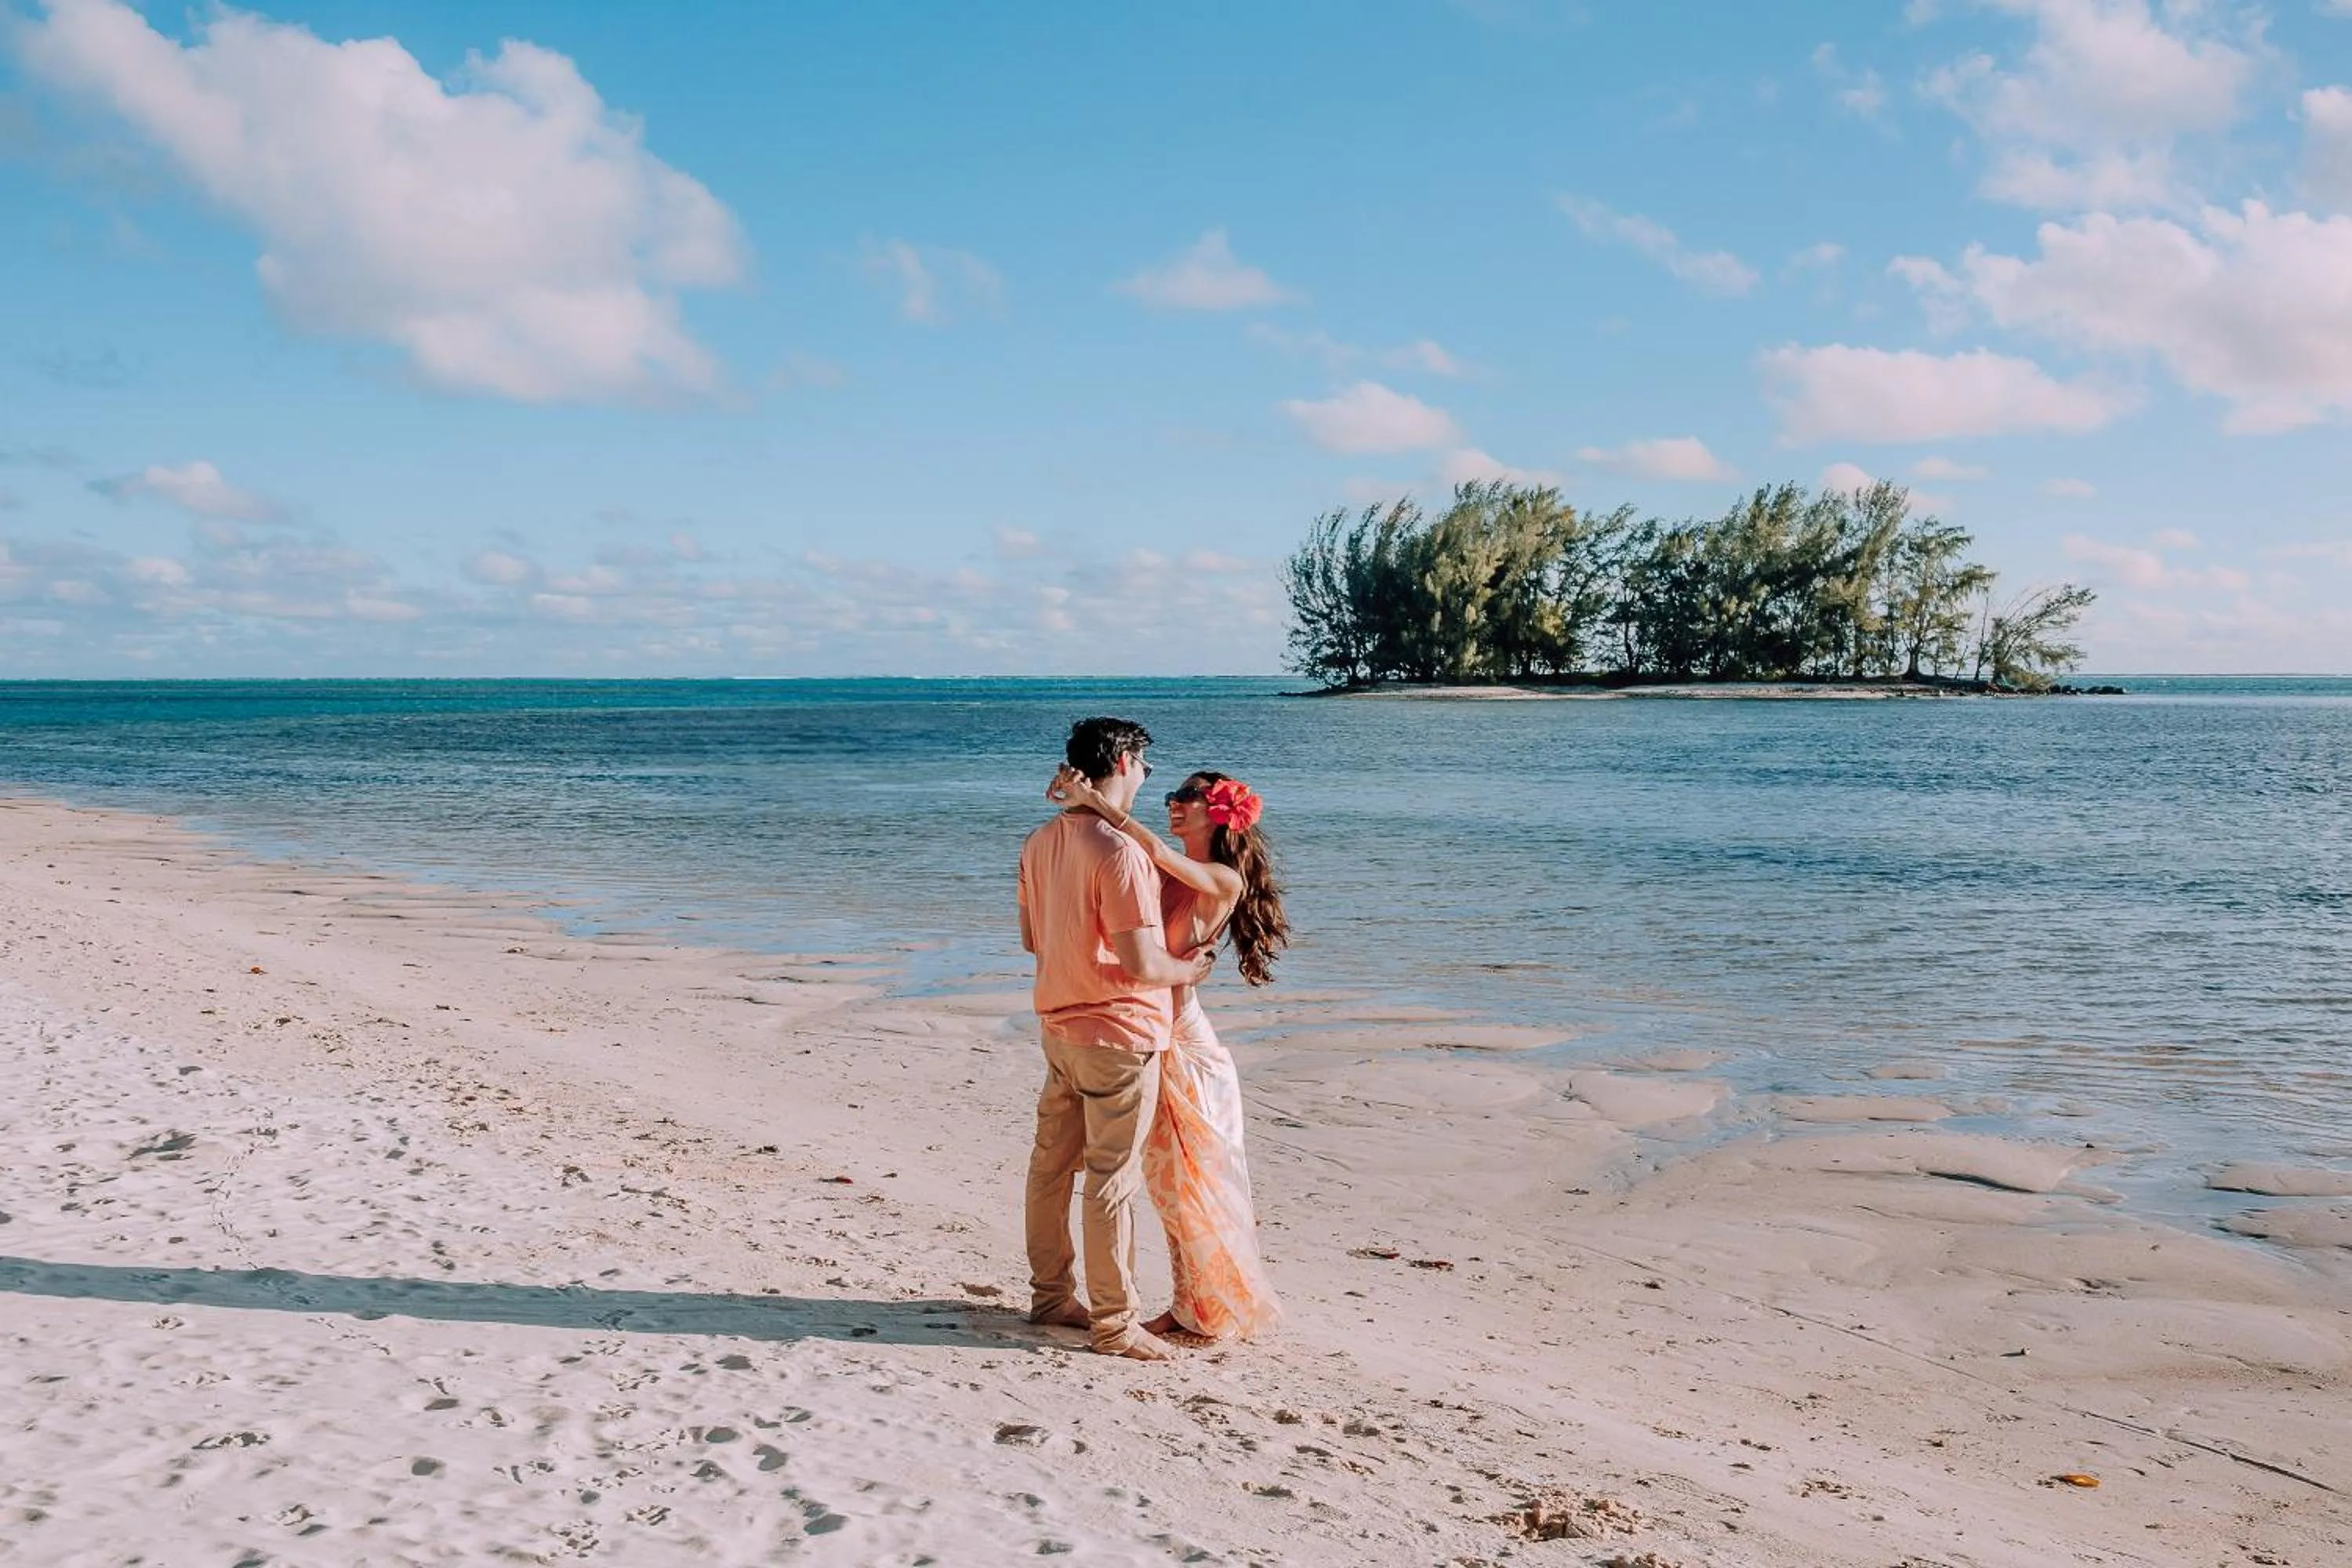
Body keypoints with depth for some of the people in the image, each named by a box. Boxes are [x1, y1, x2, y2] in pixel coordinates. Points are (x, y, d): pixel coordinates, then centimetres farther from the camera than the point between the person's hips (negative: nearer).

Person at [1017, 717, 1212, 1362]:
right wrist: (1191, 969, -5)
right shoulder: (1119, 851, -23)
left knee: (1052, 1163, 17)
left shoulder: (1040, 844, 4)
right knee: (1112, 1178, 0)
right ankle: (1114, 1322, 8)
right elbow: (1141, 965, -25)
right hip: (1119, 1032, -8)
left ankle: (1051, 1294, 30)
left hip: (1058, 1027, 8)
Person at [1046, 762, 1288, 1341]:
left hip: (1184, 1039, -7)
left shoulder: (1224, 880, -11)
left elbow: (1153, 848, -24)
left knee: (1198, 1177, 3)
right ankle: (1190, 1304, 25)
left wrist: (1094, 798, -22)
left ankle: (1221, 1310, 17)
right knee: (1168, 1179, 14)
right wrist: (1081, 800, -11)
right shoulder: (1168, 874, 9)